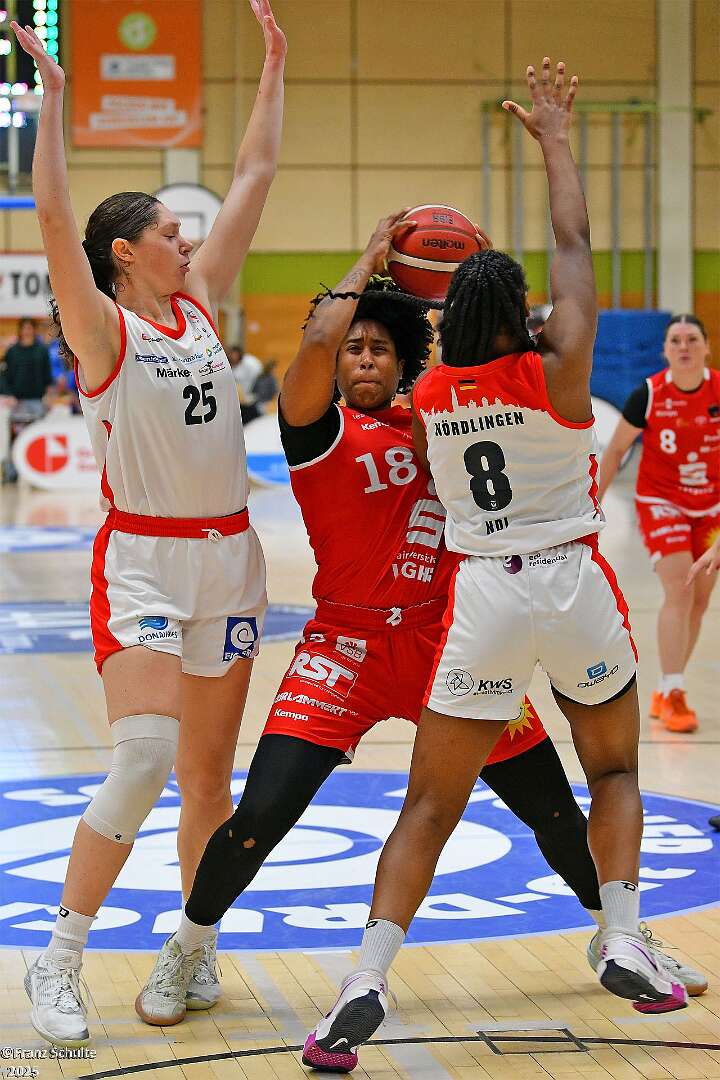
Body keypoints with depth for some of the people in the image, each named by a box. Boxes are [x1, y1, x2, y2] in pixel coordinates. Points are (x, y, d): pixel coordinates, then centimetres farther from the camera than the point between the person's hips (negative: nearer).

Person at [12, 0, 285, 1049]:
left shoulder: (200, 303, 9)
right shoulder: (102, 328, -6)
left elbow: (255, 174, 13)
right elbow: (53, 215, -20)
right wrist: (52, 93, -23)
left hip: (227, 558, 6)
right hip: (143, 560, -6)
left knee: (210, 774, 10)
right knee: (144, 759, -19)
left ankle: (193, 952, 23)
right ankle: (57, 962, -9)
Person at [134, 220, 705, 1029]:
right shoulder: (319, 427, -4)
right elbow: (316, 341, -23)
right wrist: (369, 261, -11)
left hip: (445, 643, 4)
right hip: (347, 648, -4)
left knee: (553, 808, 9)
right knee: (259, 817, -16)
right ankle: (182, 955, 9)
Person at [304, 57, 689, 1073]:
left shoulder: (427, 394, -1)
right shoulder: (555, 372, -9)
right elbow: (574, 247, -1)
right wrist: (555, 139, 9)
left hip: (482, 595, 1)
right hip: (575, 586, -1)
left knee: (432, 802, 3)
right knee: (613, 769, 22)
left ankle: (367, 981, -11)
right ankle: (624, 940, 9)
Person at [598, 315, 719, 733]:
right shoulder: (648, 395, -15)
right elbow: (616, 450, -3)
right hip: (661, 502, -4)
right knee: (679, 592, -18)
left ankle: (664, 694, 19)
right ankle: (674, 695, -16)